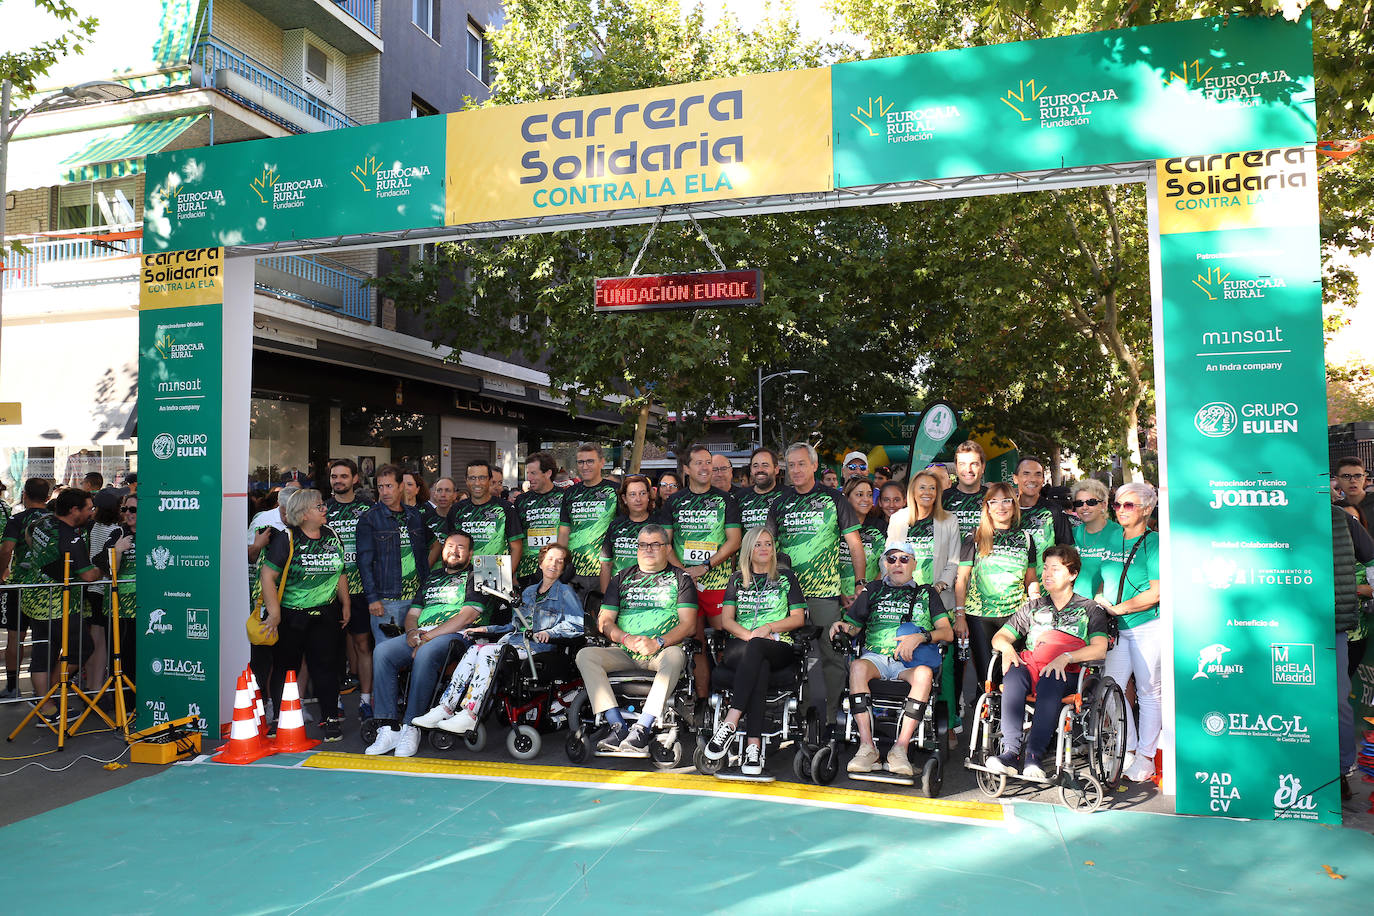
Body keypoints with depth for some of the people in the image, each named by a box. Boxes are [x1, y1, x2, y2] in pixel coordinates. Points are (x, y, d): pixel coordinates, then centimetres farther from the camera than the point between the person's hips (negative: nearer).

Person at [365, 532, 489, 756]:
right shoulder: (433, 578, 27)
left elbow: (468, 616, -8)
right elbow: (412, 614, 24)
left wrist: (428, 636, -13)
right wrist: (412, 632, -1)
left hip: (457, 636, -6)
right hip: (420, 637, 6)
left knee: (426, 653, -37)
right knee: (382, 651, -21)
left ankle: (411, 727, -31)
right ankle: (389, 727, -23)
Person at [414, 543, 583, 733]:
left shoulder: (566, 592, 6)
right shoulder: (529, 591, 26)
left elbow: (576, 625, -6)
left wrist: (548, 632, -19)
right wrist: (487, 630, 19)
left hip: (539, 646, -6)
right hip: (516, 639, 6)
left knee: (488, 652, -29)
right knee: (474, 650, -20)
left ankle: (470, 715, -35)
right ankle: (446, 708, -25)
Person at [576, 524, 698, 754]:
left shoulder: (681, 579, 10)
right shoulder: (622, 579, 18)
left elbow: (688, 624, -1)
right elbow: (604, 622, 11)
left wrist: (658, 642, -18)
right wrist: (627, 639, -10)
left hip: (663, 651, -3)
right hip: (624, 653, 3)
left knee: (675, 656, -37)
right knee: (585, 655, -23)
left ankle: (642, 729, -39)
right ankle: (618, 727, -30)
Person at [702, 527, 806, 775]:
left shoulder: (786, 577, 17)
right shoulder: (737, 580, 20)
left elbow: (798, 618, 10)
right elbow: (726, 620, 10)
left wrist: (768, 628, -7)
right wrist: (750, 635, -9)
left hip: (778, 647, -1)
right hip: (738, 647, 1)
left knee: (755, 649, -39)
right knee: (760, 666, -37)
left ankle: (730, 723, -47)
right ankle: (754, 743, -48)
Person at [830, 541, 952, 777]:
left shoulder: (926, 594, 20)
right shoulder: (874, 591, 24)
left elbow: (948, 633, 8)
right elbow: (852, 626, 21)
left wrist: (920, 637, -12)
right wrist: (841, 626, -3)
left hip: (910, 660, -1)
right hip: (876, 656, 1)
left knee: (924, 673, -37)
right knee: (858, 667, -34)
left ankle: (900, 748, -35)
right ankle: (867, 747, -34)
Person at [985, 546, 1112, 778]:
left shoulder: (1090, 609, 16)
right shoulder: (1033, 607, 27)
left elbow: (1100, 650, -1)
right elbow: (999, 636, 22)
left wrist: (1066, 657, -18)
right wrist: (1006, 647, -3)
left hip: (1068, 674, -2)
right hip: (1030, 665, 3)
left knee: (1050, 679, -38)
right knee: (1014, 672, -33)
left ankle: (1034, 754, -43)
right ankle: (1011, 750, -40)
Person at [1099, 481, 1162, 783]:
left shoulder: (1153, 542, -8)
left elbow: (1156, 592, -15)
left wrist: (1117, 609, -13)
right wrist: (1101, 603, 5)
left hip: (1148, 626, -6)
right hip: (1118, 628, 6)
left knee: (1148, 692, 2)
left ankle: (1145, 756, 14)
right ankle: (1129, 749, 17)